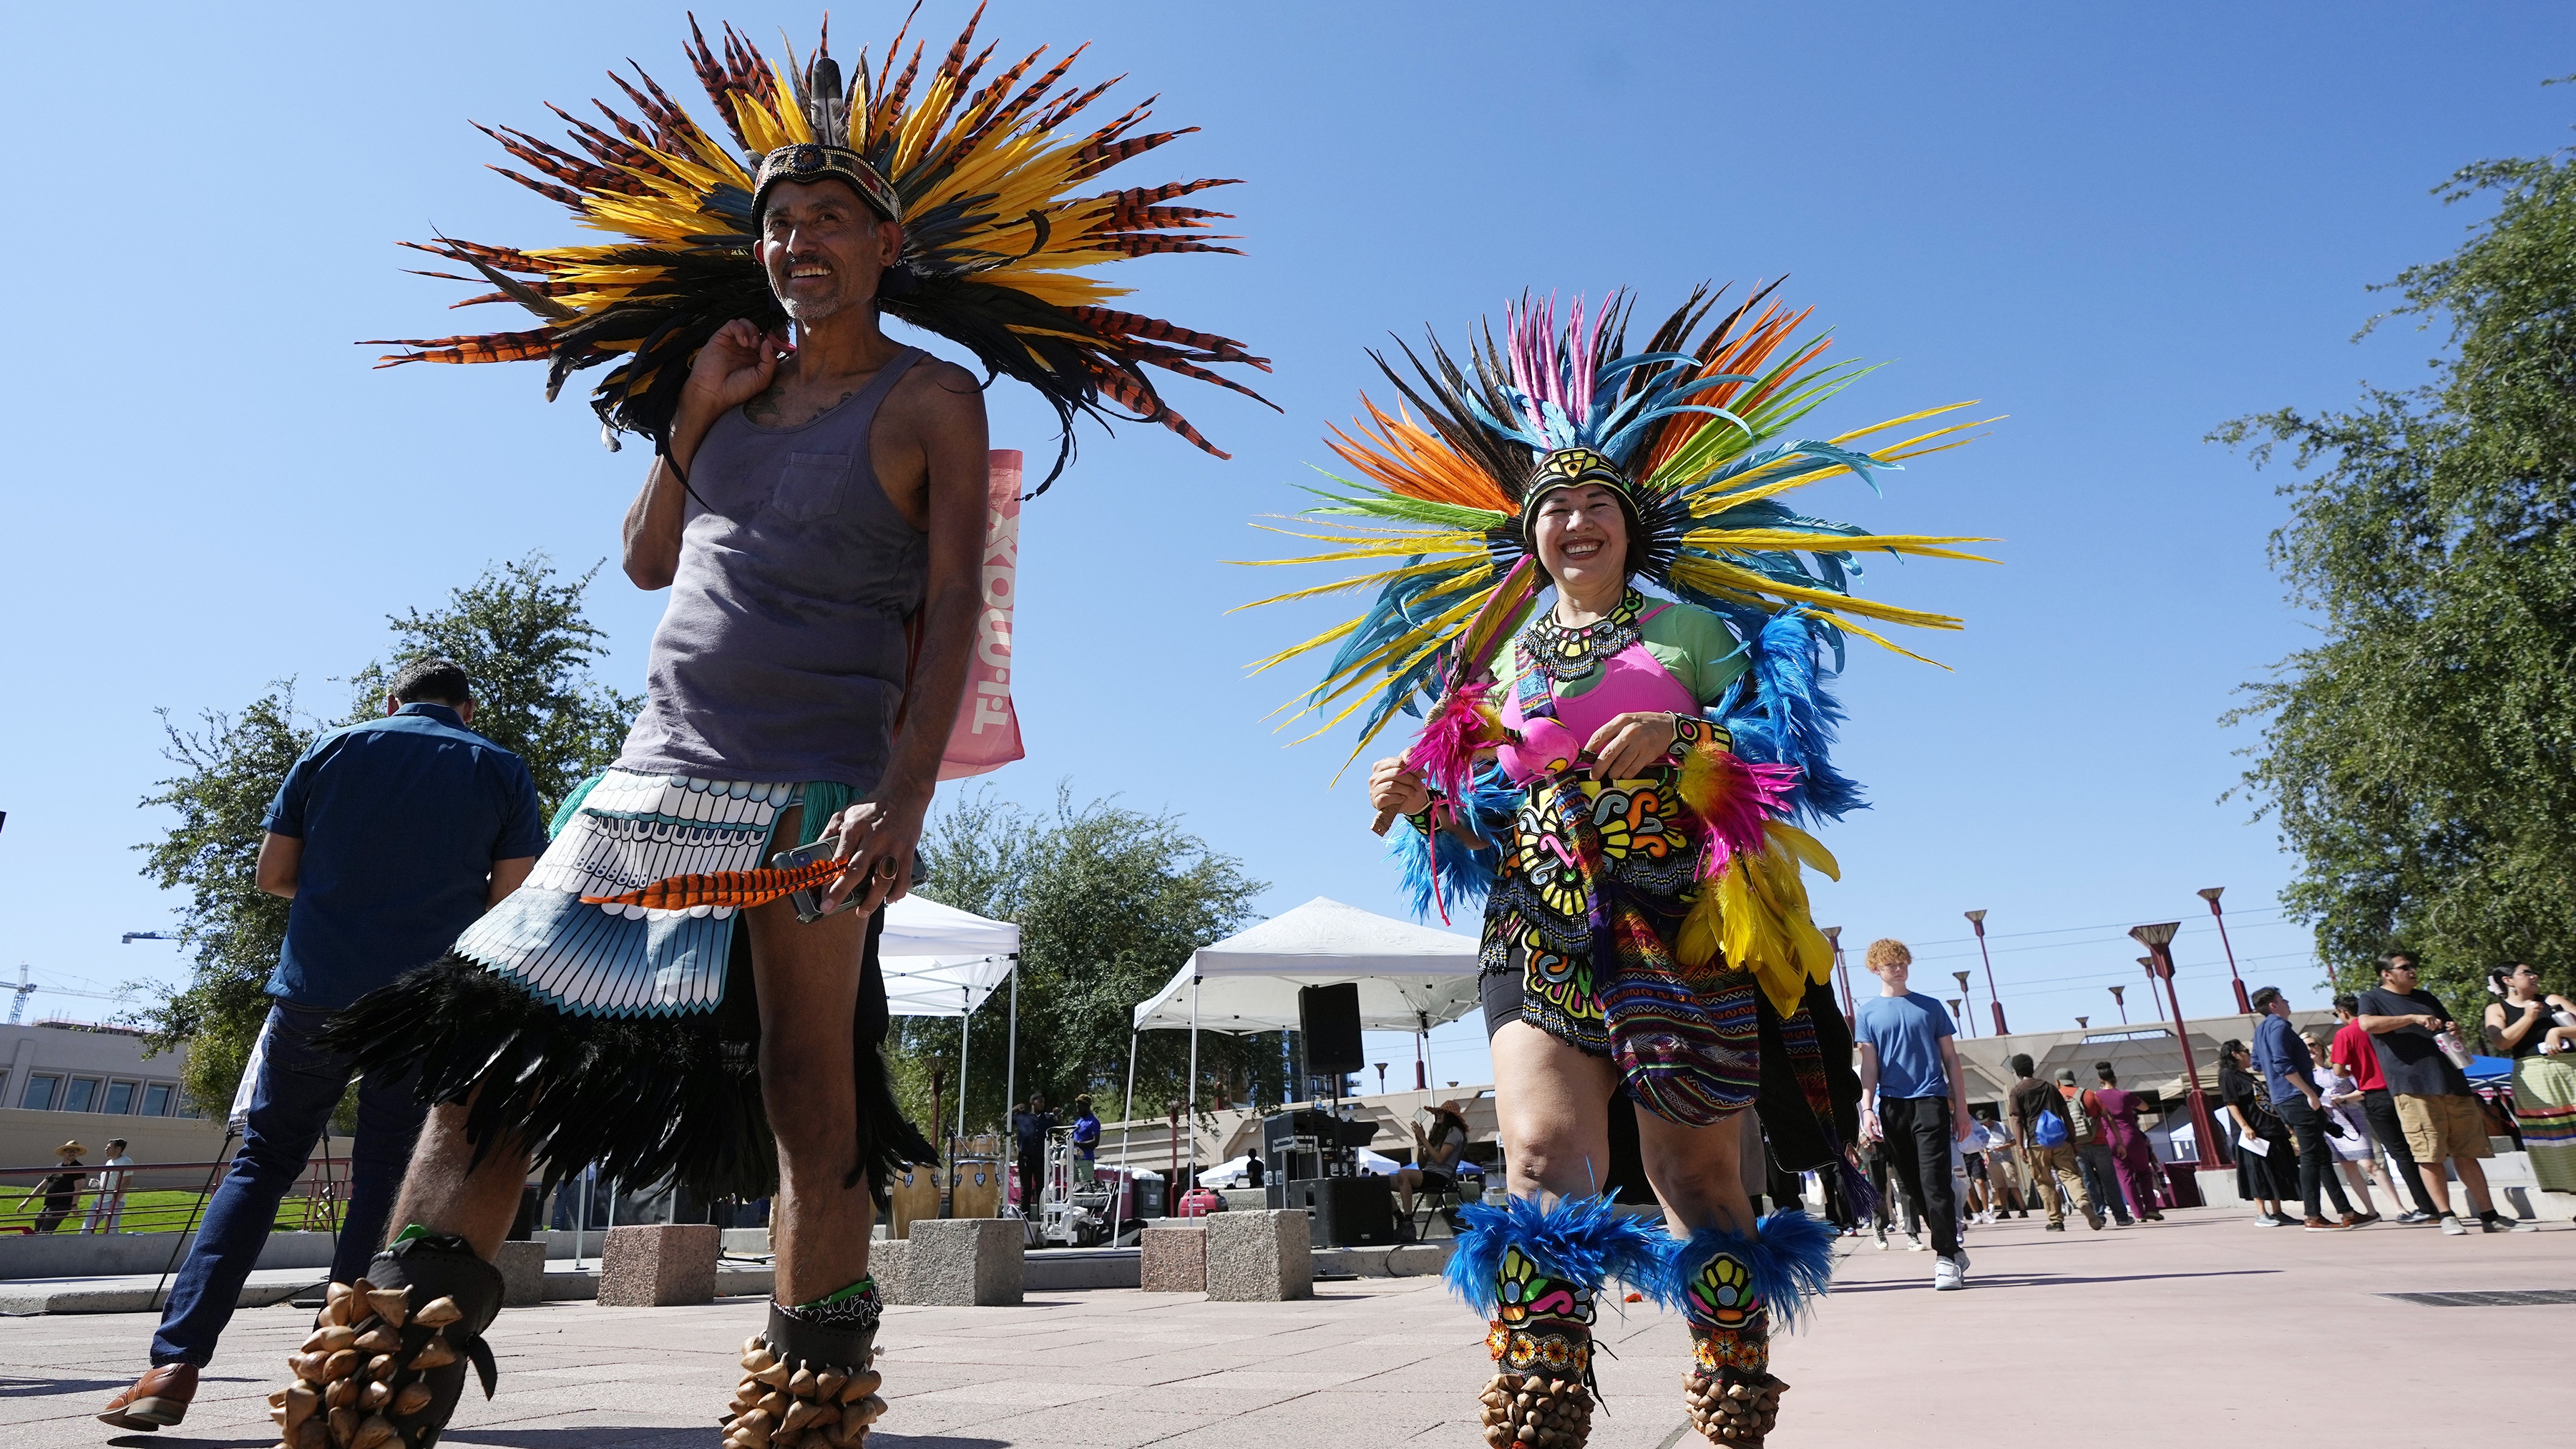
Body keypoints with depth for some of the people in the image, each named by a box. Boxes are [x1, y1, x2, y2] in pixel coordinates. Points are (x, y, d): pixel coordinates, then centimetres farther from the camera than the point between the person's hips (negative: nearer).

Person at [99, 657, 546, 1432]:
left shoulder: (332, 748, 8)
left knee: (261, 1163, 13)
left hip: (315, 991, 1)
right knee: (385, 1180, 8)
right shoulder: (502, 770, 4)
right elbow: (511, 898, -2)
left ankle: (175, 1364, 5)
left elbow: (273, 874, 8)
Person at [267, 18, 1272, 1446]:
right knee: (491, 1039, 3)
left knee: (807, 1091, -3)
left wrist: (906, 795, -20)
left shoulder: (933, 399, 2)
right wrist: (691, 420, 9)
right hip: (658, 771, 6)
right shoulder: (732, 376, 19)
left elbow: (953, 603, -9)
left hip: (812, 789, -6)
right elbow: (646, 560, 22)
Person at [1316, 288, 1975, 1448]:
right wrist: (1423, 798, -2)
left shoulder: (1691, 629, 13)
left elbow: (1779, 755, 3)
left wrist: (1684, 735, -14)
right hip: (1538, 930, 2)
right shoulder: (1505, 656, 19)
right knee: (1544, 1162, -18)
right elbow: (1486, 808, 18)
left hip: (1679, 931, -1)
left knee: (1703, 1183, 3)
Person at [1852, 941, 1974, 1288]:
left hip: (1931, 1102, -1)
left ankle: (1945, 1258, -5)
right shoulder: (1866, 1012, 8)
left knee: (1935, 1183, -10)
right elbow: (1869, 1064, 3)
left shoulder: (1931, 1007, 10)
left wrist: (1961, 1107, 6)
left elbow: (1950, 1059, 12)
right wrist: (1867, 1108, -7)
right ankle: (1952, 1246, 24)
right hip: (1891, 1106, 2)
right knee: (1911, 1187, 7)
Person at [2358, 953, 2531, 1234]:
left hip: (2452, 1083, 6)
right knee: (2429, 1155, -6)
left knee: (2467, 1152, 7)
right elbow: (2367, 1024, -18)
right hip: (2413, 1087, -6)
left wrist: (2455, 1031, 7)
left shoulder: (2426, 997, 22)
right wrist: (2414, 1018, -17)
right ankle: (2447, 1216, -1)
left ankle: (2490, 1215, 13)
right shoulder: (2373, 999, 3)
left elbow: (2451, 1028, 30)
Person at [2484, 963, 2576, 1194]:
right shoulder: (2496, 1009, 7)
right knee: (2547, 1143, -1)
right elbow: (2501, 1042, -8)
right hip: (2532, 1079, -2)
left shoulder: (2551, 1000, 13)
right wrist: (2528, 1017, -9)